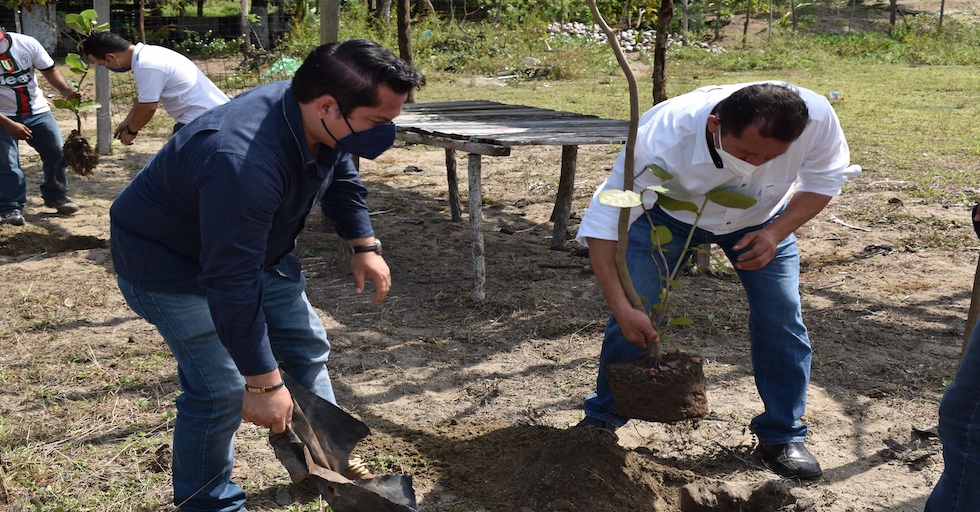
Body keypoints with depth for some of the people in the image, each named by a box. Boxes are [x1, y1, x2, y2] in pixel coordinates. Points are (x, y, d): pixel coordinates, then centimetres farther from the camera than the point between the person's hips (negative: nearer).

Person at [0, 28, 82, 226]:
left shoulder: (27, 43, -14)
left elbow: (49, 70, -7)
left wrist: (65, 90, -26)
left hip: (37, 111, 3)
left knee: (57, 152, 7)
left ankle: (55, 195, 26)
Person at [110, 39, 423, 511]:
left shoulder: (326, 124, -16)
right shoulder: (246, 164, -43)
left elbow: (341, 178, 9)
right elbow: (230, 284, -38)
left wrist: (365, 246, 1)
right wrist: (263, 383, -30)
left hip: (251, 245, 9)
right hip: (171, 262, -8)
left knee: (306, 346, 11)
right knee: (221, 389, -12)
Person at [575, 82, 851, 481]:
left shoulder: (816, 118, -36)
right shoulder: (661, 138, -44)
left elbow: (823, 181, -14)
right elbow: (603, 223, -38)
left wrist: (775, 233, -29)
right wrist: (622, 308, -44)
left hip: (762, 218, 3)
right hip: (669, 212, -2)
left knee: (782, 318, -7)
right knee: (633, 316, -9)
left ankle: (782, 435, 14)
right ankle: (602, 418, 15)